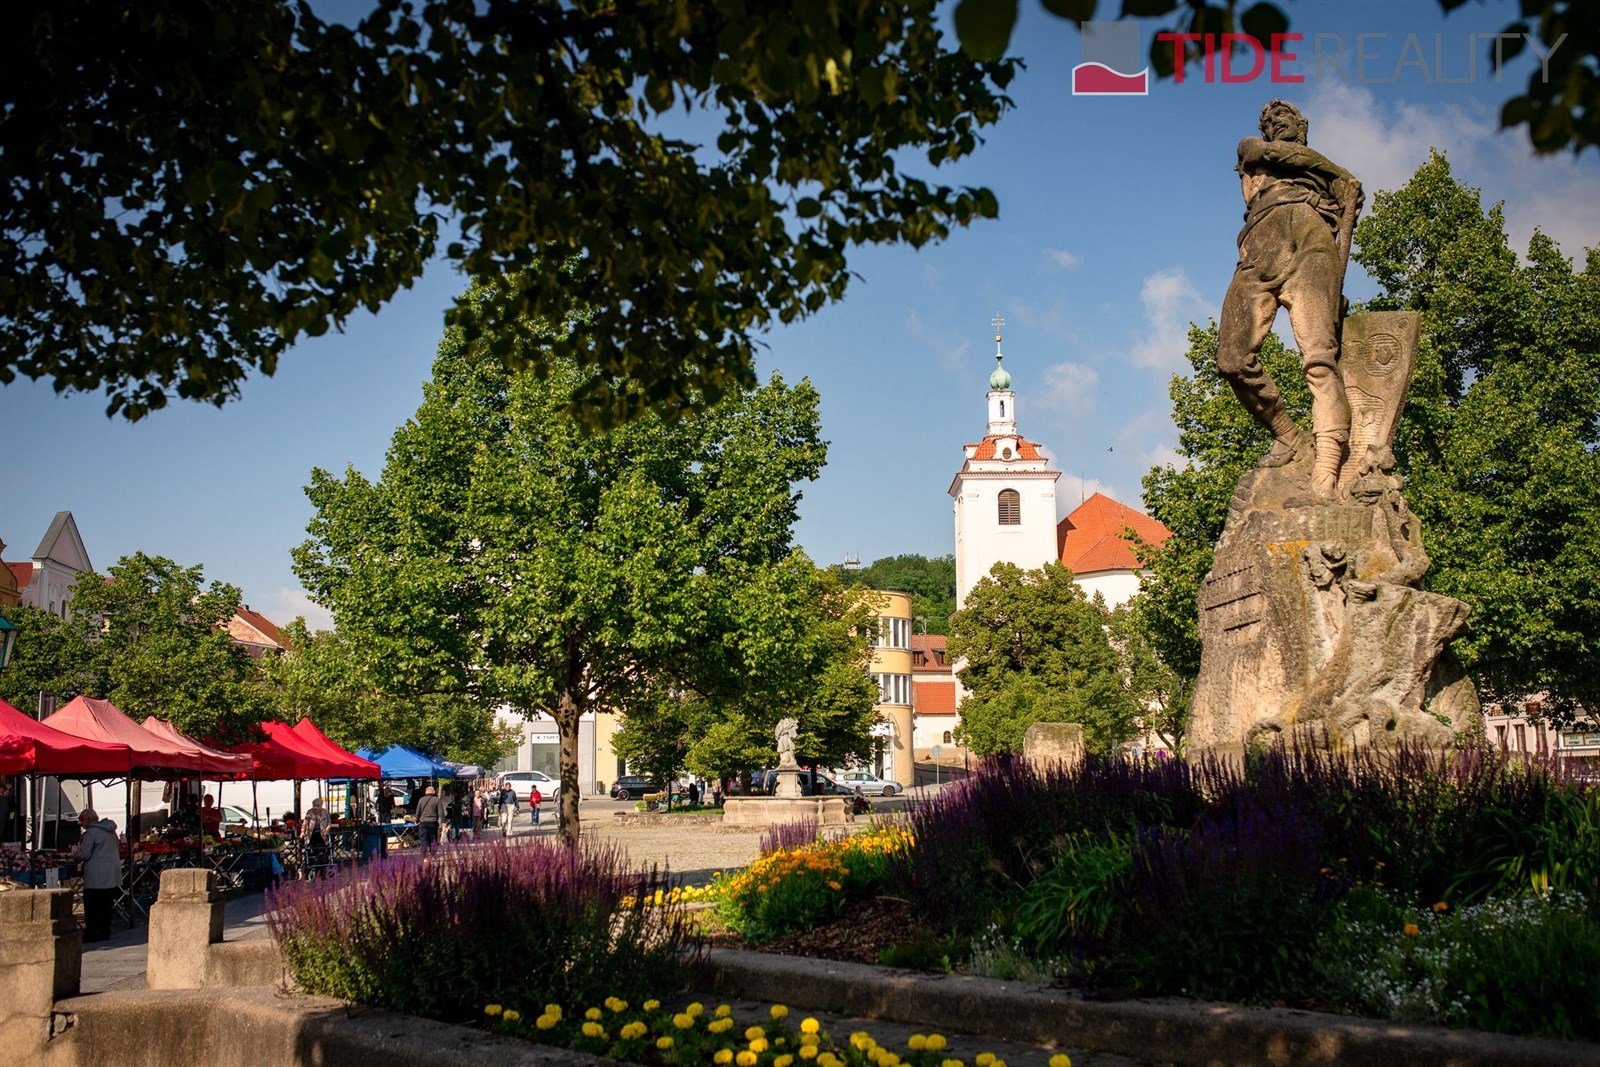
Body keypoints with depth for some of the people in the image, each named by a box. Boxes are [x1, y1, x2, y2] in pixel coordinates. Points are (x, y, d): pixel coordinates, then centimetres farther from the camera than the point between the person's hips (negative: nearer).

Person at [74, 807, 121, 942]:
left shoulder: (91, 832, -12)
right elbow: (117, 849, 22)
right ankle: (104, 932, 14)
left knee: (91, 907, -1)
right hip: (112, 875, 8)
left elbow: (84, 854, -15)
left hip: (96, 877, -8)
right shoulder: (111, 831, 13)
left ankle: (90, 933, -1)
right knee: (106, 906, 12)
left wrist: (74, 854, 7)